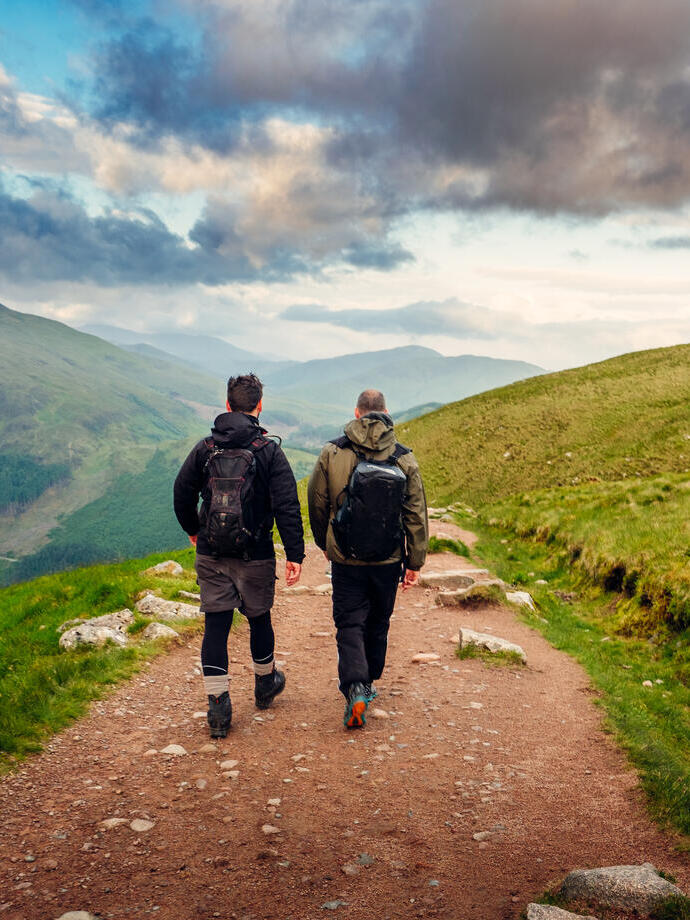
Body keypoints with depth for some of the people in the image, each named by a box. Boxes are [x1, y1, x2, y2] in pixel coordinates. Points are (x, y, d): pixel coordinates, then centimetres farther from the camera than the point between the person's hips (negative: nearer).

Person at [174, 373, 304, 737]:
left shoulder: (204, 448, 1)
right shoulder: (269, 451, -8)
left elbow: (182, 494, 6)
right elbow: (287, 506, -13)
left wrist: (194, 532, 22)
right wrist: (295, 554, -10)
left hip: (211, 556, 2)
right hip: (255, 556, -1)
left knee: (215, 626, 6)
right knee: (259, 618, 17)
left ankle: (218, 705, 5)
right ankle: (265, 684, 38)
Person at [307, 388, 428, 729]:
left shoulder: (332, 453, -6)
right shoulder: (405, 459, -4)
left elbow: (316, 503, 3)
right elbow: (416, 515, -2)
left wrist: (324, 544, 20)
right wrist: (415, 562, 6)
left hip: (345, 559, -2)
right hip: (388, 560, 2)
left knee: (350, 624, 5)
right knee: (378, 623, 18)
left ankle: (355, 688, -12)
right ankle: (368, 683, 33)